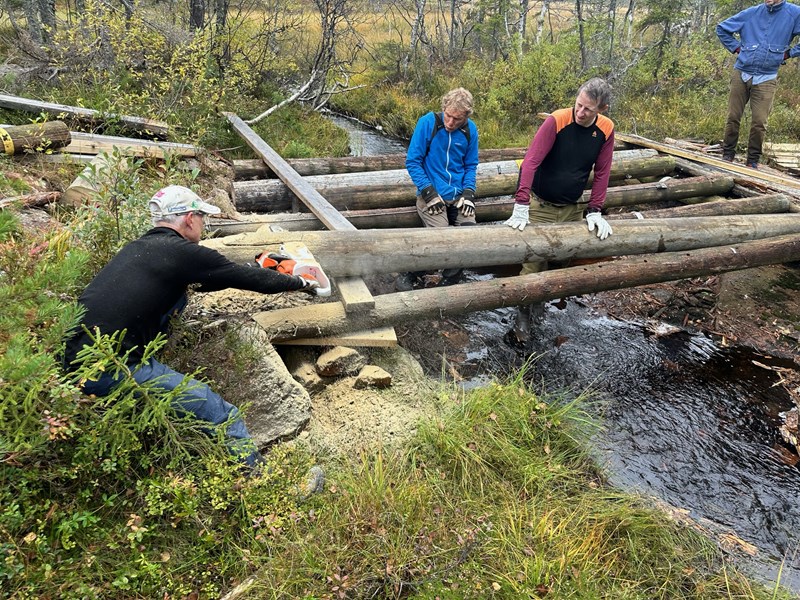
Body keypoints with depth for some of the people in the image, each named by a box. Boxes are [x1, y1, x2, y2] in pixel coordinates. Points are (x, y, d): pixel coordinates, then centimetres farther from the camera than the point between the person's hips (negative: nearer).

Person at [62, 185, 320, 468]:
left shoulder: (140, 247, 16)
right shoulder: (181, 252, -8)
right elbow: (252, 278, -1)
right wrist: (301, 282, 16)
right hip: (107, 372, -9)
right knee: (223, 415, -6)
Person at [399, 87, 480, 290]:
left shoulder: (470, 130, 2)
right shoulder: (428, 122, -9)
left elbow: (471, 165, 11)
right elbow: (412, 161, -8)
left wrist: (468, 193, -4)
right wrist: (428, 191, -15)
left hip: (458, 195, 4)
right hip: (432, 194, -4)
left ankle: (449, 282, 10)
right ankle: (407, 276, 1)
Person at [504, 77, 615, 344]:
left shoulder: (606, 129, -6)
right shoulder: (557, 121, -20)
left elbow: (602, 173, 0)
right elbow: (531, 162, -26)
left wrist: (594, 211, -6)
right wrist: (521, 207, -32)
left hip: (573, 207, 4)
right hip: (541, 205, -4)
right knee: (534, 261, -2)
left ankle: (539, 298, 32)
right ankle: (523, 314, 14)